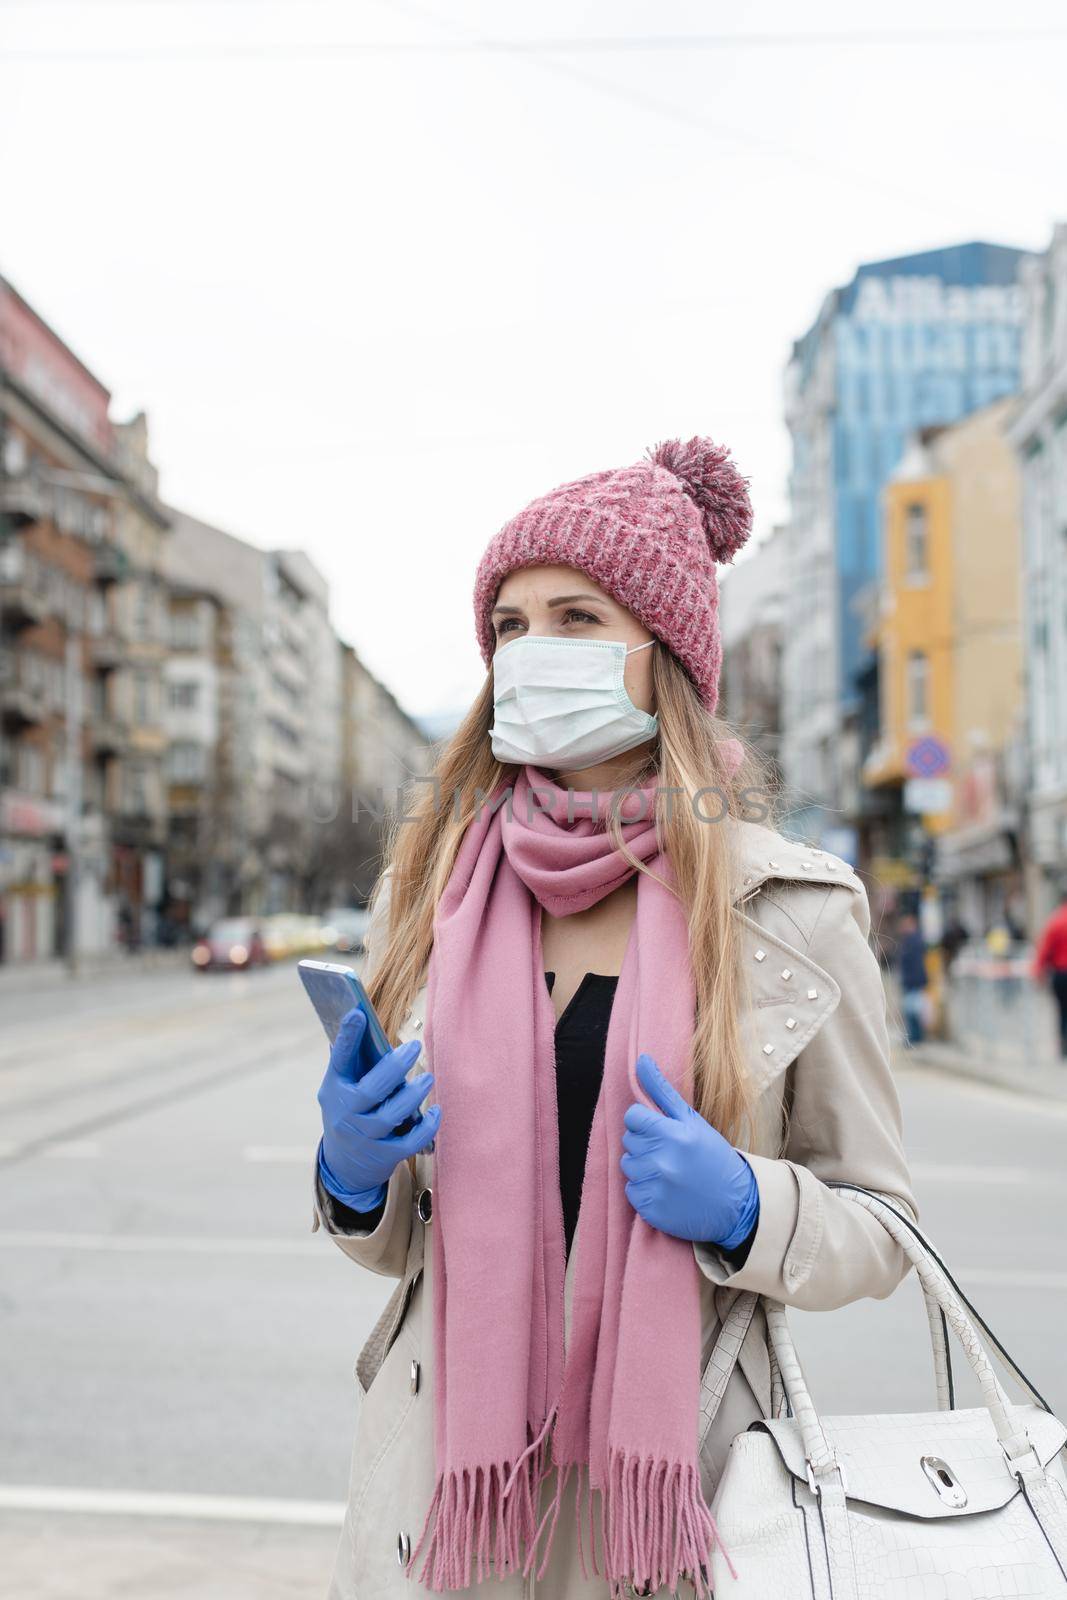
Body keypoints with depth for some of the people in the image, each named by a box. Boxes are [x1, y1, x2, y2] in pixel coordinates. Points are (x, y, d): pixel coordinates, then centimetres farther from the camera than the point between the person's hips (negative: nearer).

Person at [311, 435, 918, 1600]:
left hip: (672, 1470, -1)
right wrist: (351, 1176, -13)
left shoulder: (793, 913, -7)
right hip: (447, 1462, 2)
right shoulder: (429, 893, 0)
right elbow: (395, 1236, 9)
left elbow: (881, 1235, 0)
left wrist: (741, 1207, -19)